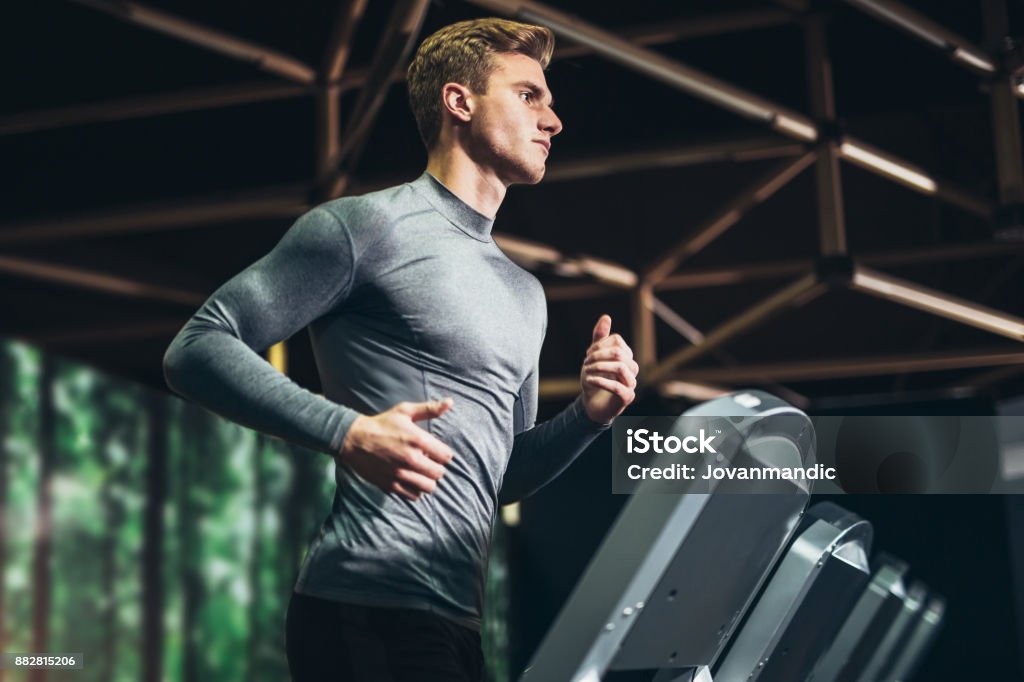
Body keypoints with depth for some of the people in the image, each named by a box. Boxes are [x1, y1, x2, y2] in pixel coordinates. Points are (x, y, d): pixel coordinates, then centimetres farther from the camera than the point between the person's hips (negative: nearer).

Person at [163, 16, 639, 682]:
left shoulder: (524, 294, 22)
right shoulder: (367, 226, -4)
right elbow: (199, 348, -10)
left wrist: (586, 416, 7)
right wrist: (348, 433, -22)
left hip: (454, 621, 8)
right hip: (371, 607, -8)